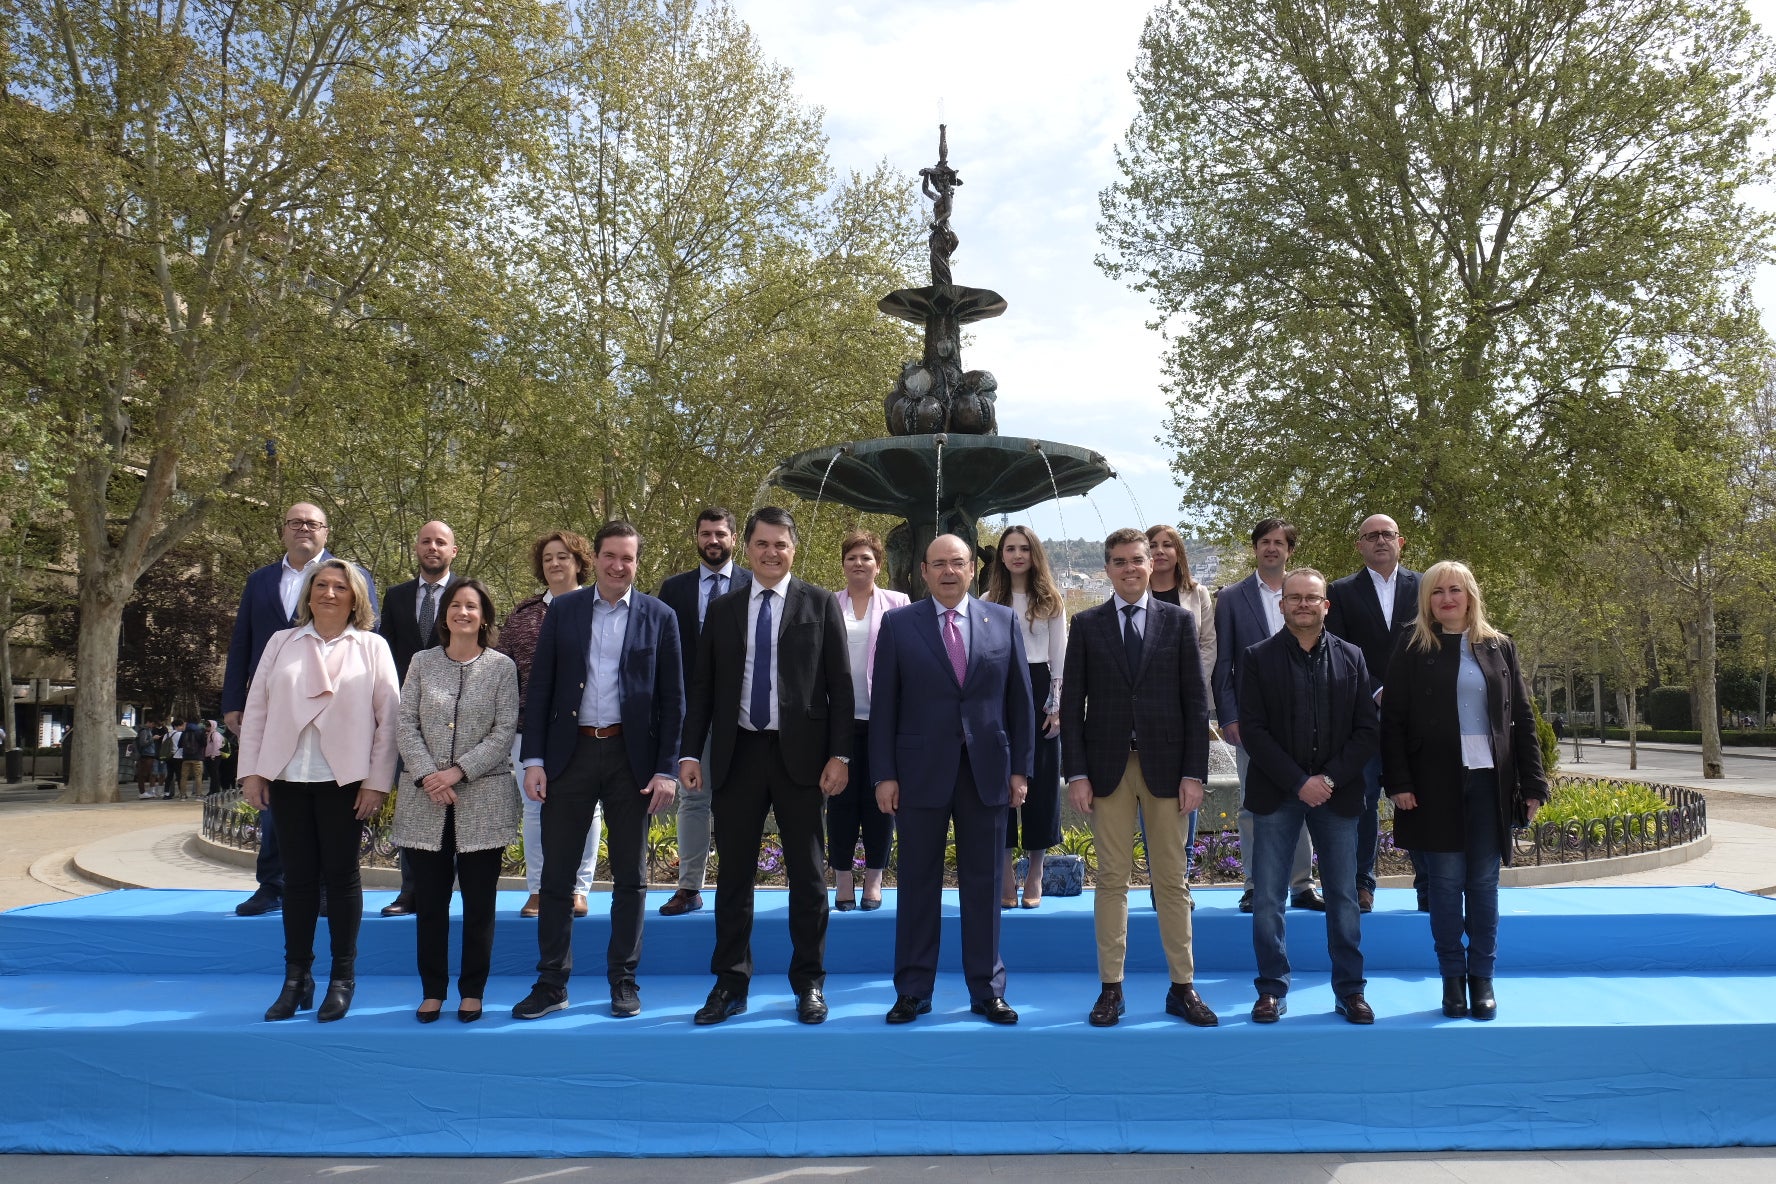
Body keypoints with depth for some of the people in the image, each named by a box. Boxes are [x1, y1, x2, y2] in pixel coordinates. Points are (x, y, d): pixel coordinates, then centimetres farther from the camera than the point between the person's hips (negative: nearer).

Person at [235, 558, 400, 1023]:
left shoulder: (372, 648, 3)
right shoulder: (281, 643, 10)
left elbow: (388, 718, -1)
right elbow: (256, 708, 8)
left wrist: (377, 781, -7)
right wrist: (251, 771, 1)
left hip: (345, 778, -2)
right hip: (287, 777, 2)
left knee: (341, 875, 4)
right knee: (297, 876, 6)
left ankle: (342, 979, 13)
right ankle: (296, 979, 15)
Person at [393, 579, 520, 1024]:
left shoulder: (502, 666, 2)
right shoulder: (421, 662, 8)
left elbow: (505, 731, -3)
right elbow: (406, 725, 3)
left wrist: (458, 771, -13)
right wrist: (427, 776, -10)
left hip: (483, 800, -1)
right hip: (426, 802, 2)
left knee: (479, 902, 4)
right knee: (430, 901, 7)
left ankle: (472, 991, 15)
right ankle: (432, 990, 18)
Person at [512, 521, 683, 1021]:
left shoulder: (659, 617, 1)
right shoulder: (562, 610, 4)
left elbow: (672, 699, 0)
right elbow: (540, 689, 4)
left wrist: (666, 769, -6)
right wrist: (533, 759, -4)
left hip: (632, 756, -1)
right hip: (569, 754, 1)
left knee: (629, 876, 7)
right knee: (556, 873, 5)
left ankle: (624, 981, 19)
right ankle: (552, 984, 17)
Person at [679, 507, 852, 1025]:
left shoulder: (820, 604, 2)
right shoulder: (722, 609, 9)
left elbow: (839, 684, -1)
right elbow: (702, 687, 9)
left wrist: (839, 754, -8)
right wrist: (690, 752, 1)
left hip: (799, 754, -2)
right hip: (738, 753, 2)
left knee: (808, 875, 6)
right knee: (733, 875, 8)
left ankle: (809, 984, 18)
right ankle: (731, 984, 19)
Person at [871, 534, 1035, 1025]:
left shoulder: (1003, 621, 6)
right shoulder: (898, 624, 1)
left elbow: (1020, 700, 7)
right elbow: (883, 704, 0)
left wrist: (1021, 768, 2)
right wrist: (884, 774, -5)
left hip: (987, 773, 1)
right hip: (921, 773, -1)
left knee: (983, 885, 8)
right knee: (919, 884, 6)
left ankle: (987, 990, 19)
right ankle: (913, 991, 17)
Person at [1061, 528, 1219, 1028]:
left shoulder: (1179, 621, 5)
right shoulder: (1086, 625, 5)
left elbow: (1196, 701, 3)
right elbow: (1072, 703, 3)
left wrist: (1194, 772, -4)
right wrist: (1076, 773, -4)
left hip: (1166, 766, 0)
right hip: (1108, 767, 0)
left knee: (1172, 880, 6)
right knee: (1112, 880, 5)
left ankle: (1183, 987, 15)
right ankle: (1111, 988, 13)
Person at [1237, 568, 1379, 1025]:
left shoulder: (1350, 658, 8)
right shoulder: (1258, 658, 1)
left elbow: (1367, 731, 3)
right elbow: (1252, 730, -5)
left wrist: (1330, 779, -9)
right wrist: (1298, 782, -13)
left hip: (1337, 794, 2)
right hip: (1276, 794, -1)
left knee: (1344, 898, 7)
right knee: (1267, 900, 1)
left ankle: (1349, 990, 18)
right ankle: (1272, 990, 11)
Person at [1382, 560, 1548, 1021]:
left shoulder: (1499, 647, 8)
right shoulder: (1413, 652, 2)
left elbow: (1522, 719, 8)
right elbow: (1392, 722, -1)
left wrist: (1533, 784, 3)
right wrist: (1398, 783, -10)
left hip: (1489, 780, 2)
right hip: (1436, 783, -1)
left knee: (1484, 882, 5)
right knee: (1446, 880, 2)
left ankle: (1482, 978, 14)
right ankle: (1452, 978, 11)